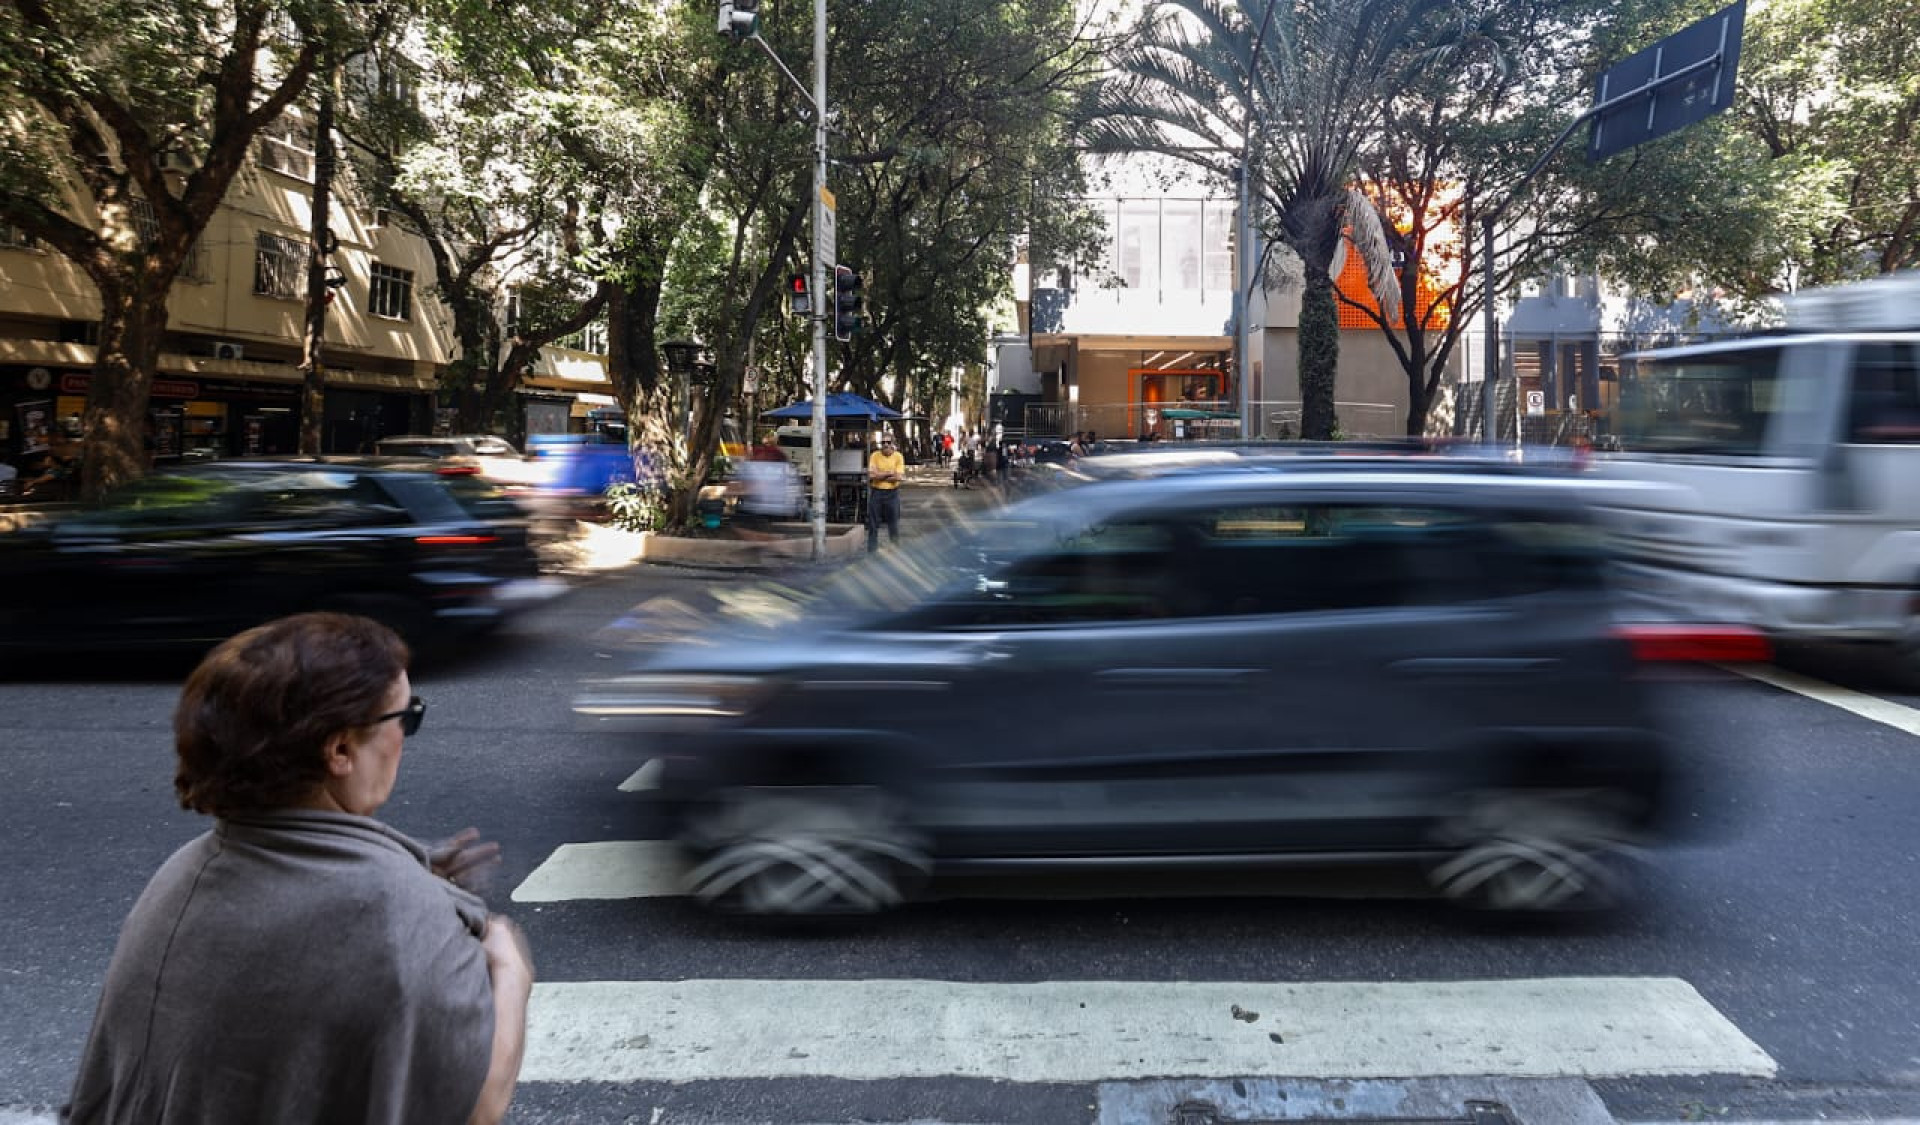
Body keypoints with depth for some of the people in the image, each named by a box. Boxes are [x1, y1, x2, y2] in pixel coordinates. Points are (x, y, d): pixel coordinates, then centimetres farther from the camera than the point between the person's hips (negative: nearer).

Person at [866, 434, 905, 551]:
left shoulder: (898, 456, -3)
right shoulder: (875, 456, -3)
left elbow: (898, 477, -13)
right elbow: (871, 475, -14)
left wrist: (880, 475, -11)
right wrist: (889, 473, -12)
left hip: (892, 492, 0)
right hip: (876, 492, 0)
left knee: (893, 522, 8)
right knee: (873, 523, 5)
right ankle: (872, 549, 15)